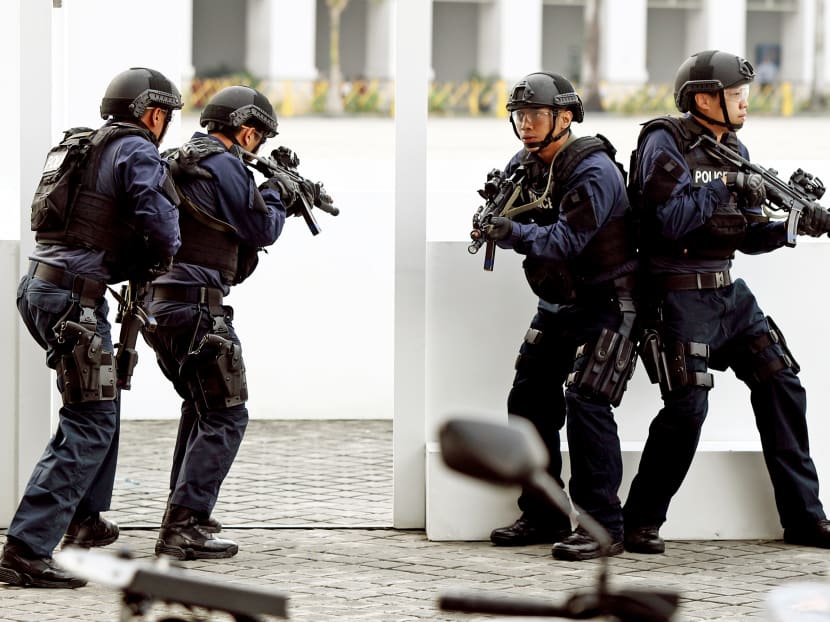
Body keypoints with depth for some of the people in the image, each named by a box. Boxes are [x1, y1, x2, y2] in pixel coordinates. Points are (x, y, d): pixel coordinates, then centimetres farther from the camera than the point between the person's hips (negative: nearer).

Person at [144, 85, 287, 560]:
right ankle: (184, 529, -15)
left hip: (156, 303, 10)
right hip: (195, 307, -10)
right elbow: (261, 230, -7)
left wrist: (268, 199, 22)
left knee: (202, 404, 26)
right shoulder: (222, 164, -11)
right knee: (225, 415, -7)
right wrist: (276, 196, 11)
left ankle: (186, 509, 30)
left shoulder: (182, 161, 19)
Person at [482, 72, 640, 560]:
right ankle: (543, 517, 17)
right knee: (529, 401, 7)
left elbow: (565, 241, -27)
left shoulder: (594, 171, -21)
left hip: (605, 305, -9)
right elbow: (509, 221, 5)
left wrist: (515, 233, -35)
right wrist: (496, 209, -16)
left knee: (586, 404, -19)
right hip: (557, 305, 9)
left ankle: (603, 526, -16)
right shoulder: (525, 165, 4)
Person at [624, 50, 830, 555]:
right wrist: (723, 188, -21)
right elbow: (667, 220, -21)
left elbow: (748, 236, 13)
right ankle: (641, 522, -3)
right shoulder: (665, 144, -10)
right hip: (680, 297, -8)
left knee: (782, 386, 5)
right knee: (688, 405, -16)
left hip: (729, 293, 8)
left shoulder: (735, 151, 12)